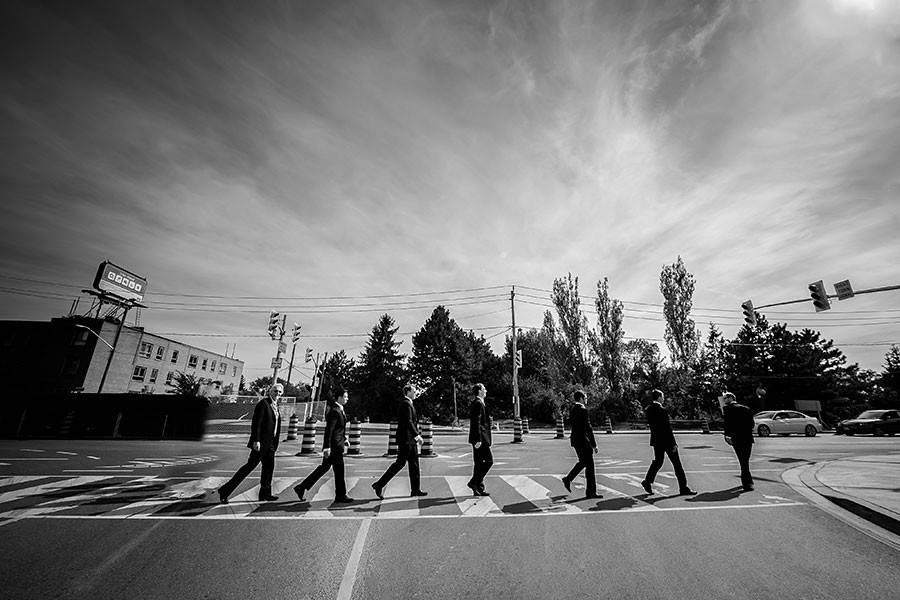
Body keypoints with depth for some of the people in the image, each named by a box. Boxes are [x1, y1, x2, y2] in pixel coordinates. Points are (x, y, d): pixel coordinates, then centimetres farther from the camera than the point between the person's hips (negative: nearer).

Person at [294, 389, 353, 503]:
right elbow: (328, 429, -22)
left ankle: (301, 487, 24)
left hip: (336, 444, 10)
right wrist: (327, 447, -22)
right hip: (334, 445, -10)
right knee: (339, 470, 2)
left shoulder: (338, 409, 11)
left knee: (324, 467, 17)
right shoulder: (334, 411, -20)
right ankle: (340, 496, 14)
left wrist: (344, 438, 20)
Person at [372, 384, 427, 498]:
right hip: (406, 439, -10)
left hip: (410, 439, 10)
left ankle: (415, 490, 19)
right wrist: (417, 435, -22)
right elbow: (408, 422, -24)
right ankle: (379, 485, 4)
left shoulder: (407, 403, 16)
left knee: (414, 464, 12)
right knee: (400, 463, -5)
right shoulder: (406, 404, -15)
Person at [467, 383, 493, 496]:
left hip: (478, 439, 10)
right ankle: (474, 482, -1)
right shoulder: (478, 403, -15)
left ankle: (478, 489, 18)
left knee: (479, 463, 13)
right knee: (488, 461, -4)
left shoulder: (475, 403, 16)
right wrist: (478, 440, -23)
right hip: (480, 438, -10)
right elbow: (477, 423, -21)